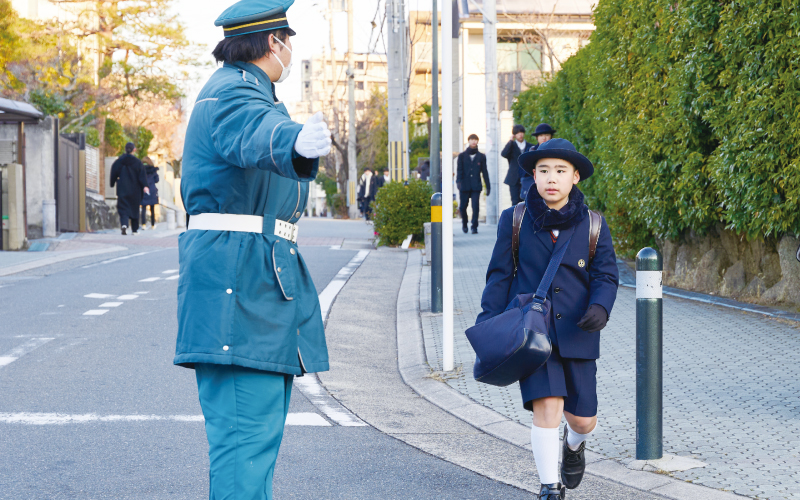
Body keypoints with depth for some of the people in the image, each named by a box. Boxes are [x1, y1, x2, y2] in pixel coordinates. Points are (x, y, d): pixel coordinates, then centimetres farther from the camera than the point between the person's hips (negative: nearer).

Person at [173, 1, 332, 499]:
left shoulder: (236, 89, 21)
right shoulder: (235, 93, -13)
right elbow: (259, 134, -39)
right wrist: (297, 143, -61)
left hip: (260, 275, 11)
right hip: (240, 275, -11)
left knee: (262, 418, 15)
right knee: (247, 426, -16)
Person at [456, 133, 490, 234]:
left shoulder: (481, 156, 10)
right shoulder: (462, 155, 8)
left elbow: (484, 172, 11)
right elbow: (459, 170, 1)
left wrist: (488, 186, 8)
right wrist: (458, 181, -15)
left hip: (476, 186, 0)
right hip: (465, 185, 0)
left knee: (475, 207, -11)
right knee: (463, 206, 6)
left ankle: (474, 227, -4)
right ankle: (464, 223, 30)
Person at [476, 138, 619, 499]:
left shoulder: (593, 225, 1)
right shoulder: (514, 220, 0)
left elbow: (606, 275, -1)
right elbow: (499, 276, 3)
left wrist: (600, 308, -22)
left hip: (576, 335, 2)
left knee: (583, 420, 6)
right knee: (547, 407, -16)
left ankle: (574, 444, 44)